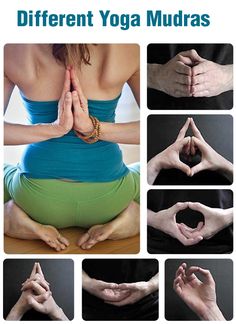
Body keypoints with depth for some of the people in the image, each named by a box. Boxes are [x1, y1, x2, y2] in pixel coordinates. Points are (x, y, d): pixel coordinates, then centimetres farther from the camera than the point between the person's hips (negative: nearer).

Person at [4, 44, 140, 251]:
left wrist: (54, 128, -14)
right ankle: (126, 218, 2)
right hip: (107, 199, 0)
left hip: (36, 198, 1)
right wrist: (95, 128, -17)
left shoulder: (13, 49, -10)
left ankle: (16, 216, 3)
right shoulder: (127, 48, -12)